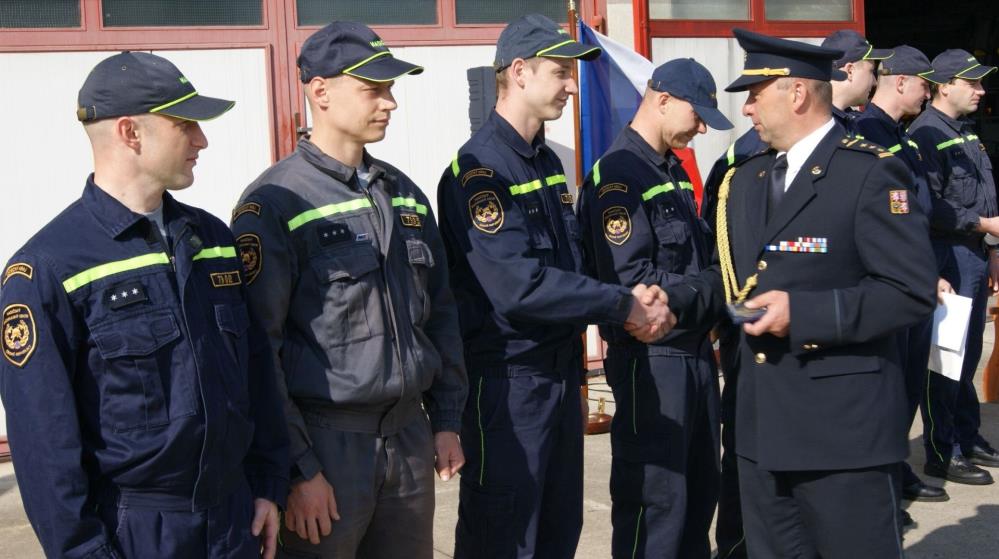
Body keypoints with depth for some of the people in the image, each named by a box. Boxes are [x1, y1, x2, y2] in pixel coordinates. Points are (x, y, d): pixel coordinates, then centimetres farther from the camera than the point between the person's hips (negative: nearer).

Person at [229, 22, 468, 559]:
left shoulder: (405, 194, 11)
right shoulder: (275, 204, -10)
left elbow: (440, 313, 17)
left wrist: (446, 419, 13)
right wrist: (297, 469, -14)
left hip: (410, 435, 6)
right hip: (326, 443, -6)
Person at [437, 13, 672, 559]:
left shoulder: (549, 163, 11)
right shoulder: (478, 169, -17)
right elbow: (518, 286, -25)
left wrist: (628, 299, -6)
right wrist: (624, 305, -19)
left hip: (562, 371, 9)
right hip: (506, 382, -8)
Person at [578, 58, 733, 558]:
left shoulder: (673, 172, 14)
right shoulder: (618, 174, -15)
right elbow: (632, 282, -22)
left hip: (695, 351, 9)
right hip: (653, 360, -9)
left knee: (700, 492, 18)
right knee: (656, 501, 0)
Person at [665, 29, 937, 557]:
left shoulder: (871, 174, -11)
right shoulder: (744, 180, 13)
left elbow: (912, 290, -17)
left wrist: (803, 312, -21)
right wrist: (672, 301, -1)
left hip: (842, 425, -7)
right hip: (763, 424, 8)